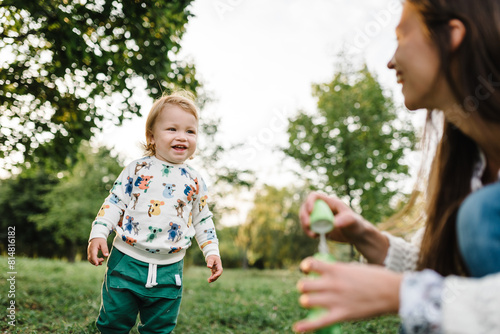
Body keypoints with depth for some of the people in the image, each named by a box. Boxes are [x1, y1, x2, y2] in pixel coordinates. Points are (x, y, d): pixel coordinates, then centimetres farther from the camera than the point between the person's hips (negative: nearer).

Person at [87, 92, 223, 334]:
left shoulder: (195, 181, 5)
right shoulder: (137, 169, 0)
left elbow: (202, 220, 12)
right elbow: (114, 202, 2)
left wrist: (212, 251, 4)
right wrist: (98, 233, -9)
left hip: (168, 271, 2)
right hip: (127, 261, -1)